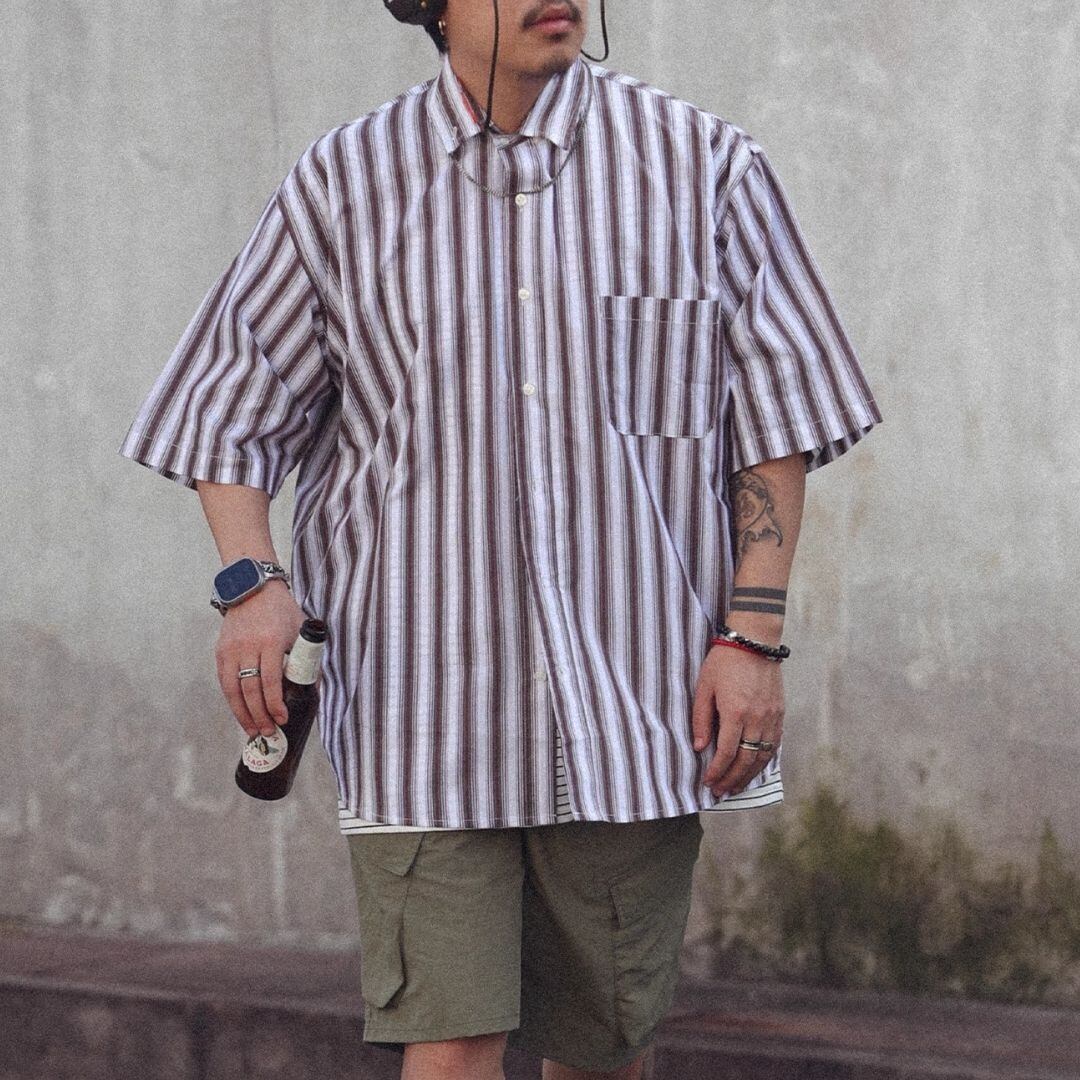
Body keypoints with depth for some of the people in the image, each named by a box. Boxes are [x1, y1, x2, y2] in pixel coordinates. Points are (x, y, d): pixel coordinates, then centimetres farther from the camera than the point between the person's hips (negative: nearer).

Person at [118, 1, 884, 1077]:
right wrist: (251, 578, -8)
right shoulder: (342, 184, 3)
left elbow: (778, 418, 6)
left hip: (633, 704, 1)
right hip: (420, 698, -1)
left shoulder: (706, 167, 3)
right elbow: (231, 406, 10)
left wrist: (752, 635, -3)